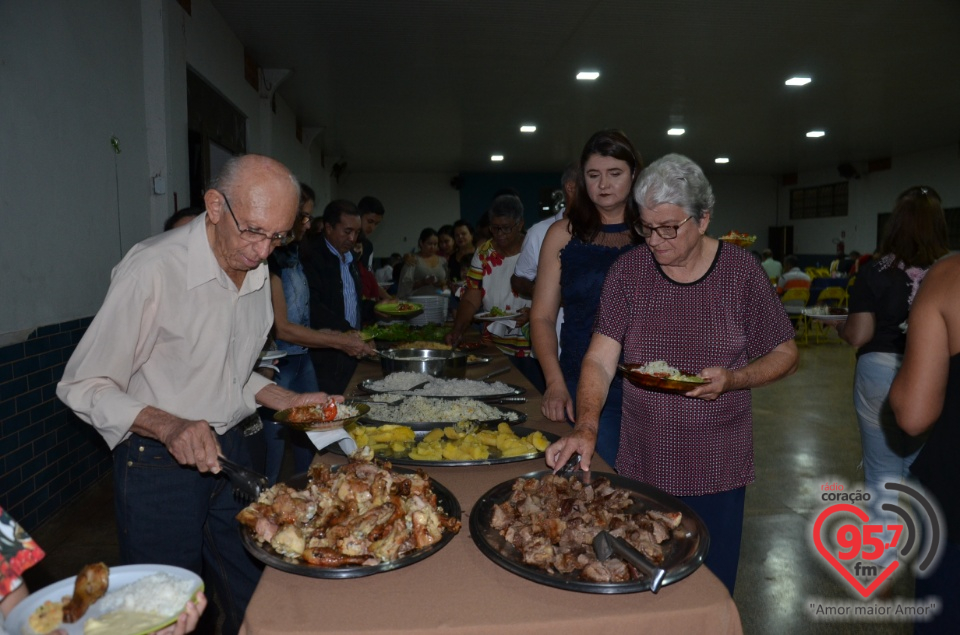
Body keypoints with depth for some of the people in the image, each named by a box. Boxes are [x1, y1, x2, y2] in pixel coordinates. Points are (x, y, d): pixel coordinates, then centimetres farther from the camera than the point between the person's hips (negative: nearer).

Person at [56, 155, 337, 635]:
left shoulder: (256, 272, 3)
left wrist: (287, 400, 1)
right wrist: (169, 426, -29)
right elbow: (83, 387, -15)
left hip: (229, 451, 6)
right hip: (158, 465, -6)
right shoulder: (152, 269, -21)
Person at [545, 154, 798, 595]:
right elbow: (600, 360, -8)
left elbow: (784, 354, 2)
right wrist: (586, 426, -23)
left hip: (717, 472, -1)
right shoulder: (627, 271, -4)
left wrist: (733, 379, -17)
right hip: (641, 467, 1)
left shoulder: (741, 272, -6)